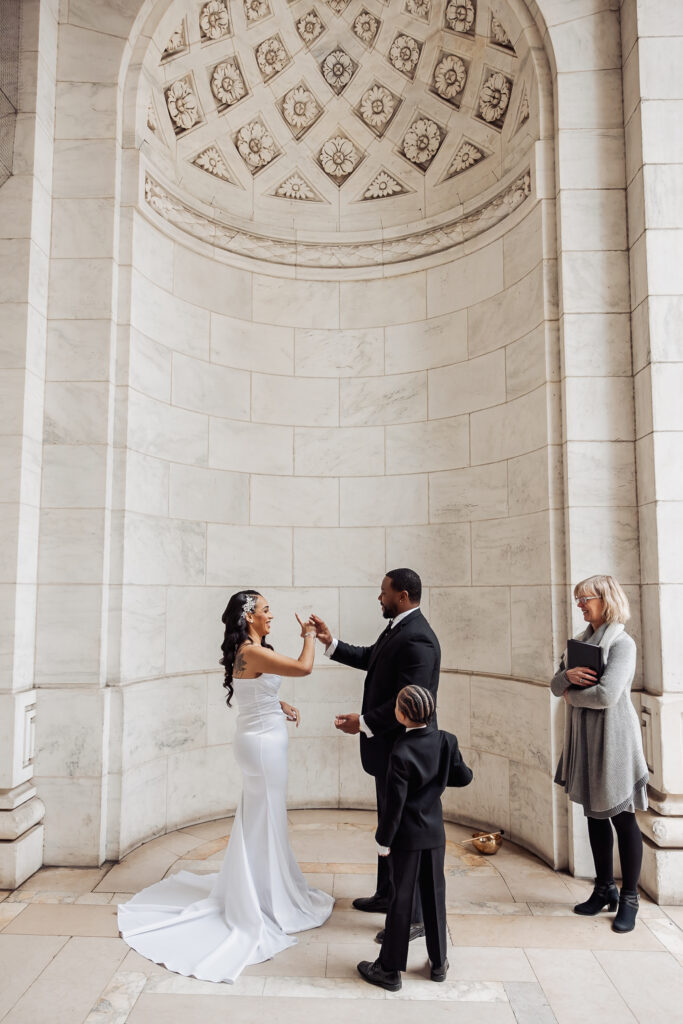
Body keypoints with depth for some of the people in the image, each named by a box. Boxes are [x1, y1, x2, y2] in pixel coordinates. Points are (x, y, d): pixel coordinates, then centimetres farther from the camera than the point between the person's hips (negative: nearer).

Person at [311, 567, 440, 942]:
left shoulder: (416, 639, -25)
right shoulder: (397, 628, 6)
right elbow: (370, 658, 20)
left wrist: (364, 723, -20)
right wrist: (331, 642, 11)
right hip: (389, 746, 10)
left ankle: (412, 917, 18)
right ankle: (387, 895, 40)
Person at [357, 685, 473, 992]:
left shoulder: (401, 754, -25)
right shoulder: (447, 741, -9)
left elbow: (394, 804, -20)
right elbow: (465, 777, 4)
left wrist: (383, 840, -9)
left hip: (407, 837, -5)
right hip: (435, 833, 5)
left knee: (401, 899, 7)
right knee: (434, 896, 18)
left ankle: (389, 969, 21)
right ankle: (439, 963, 31)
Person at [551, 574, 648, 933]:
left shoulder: (622, 642, -13)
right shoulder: (581, 641, 9)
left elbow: (607, 695, -24)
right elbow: (555, 685, 7)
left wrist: (571, 695, -8)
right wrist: (568, 675, -15)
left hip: (612, 738, -7)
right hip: (584, 739, 7)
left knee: (623, 818, 5)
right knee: (595, 815, 15)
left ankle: (629, 899, 18)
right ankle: (605, 889, 29)